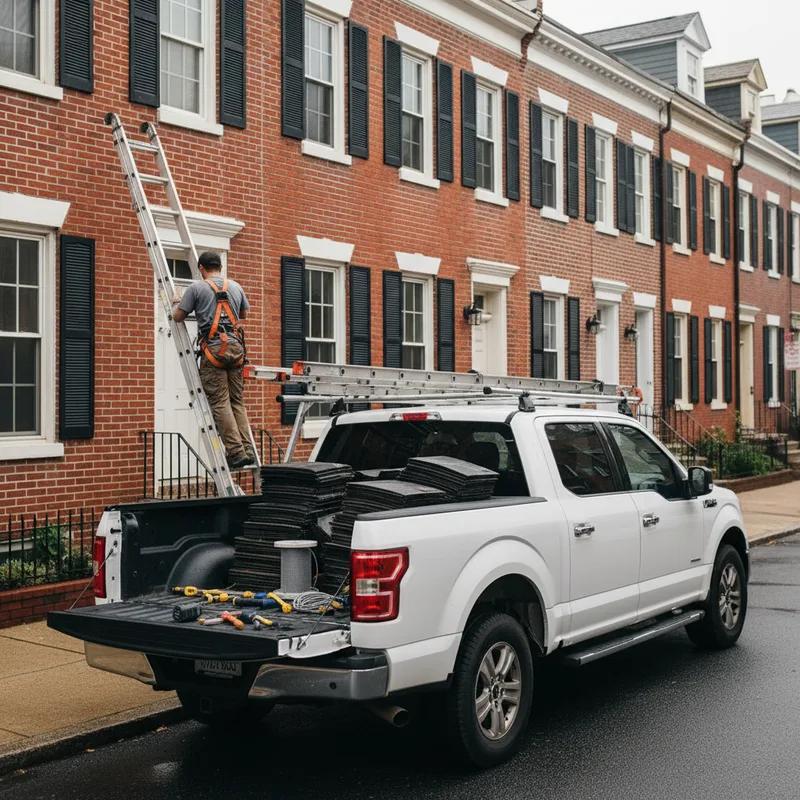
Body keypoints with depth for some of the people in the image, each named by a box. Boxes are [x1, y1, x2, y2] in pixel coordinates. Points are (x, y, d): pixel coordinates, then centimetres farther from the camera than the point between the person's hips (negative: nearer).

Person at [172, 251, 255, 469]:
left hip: (213, 348, -5)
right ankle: (247, 450, 2)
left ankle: (236, 451, -11)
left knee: (220, 402, -5)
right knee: (237, 400, 10)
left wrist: (176, 303, 28)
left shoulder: (197, 288, 1)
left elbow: (177, 317, 6)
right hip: (236, 346, 5)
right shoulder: (235, 287, 15)